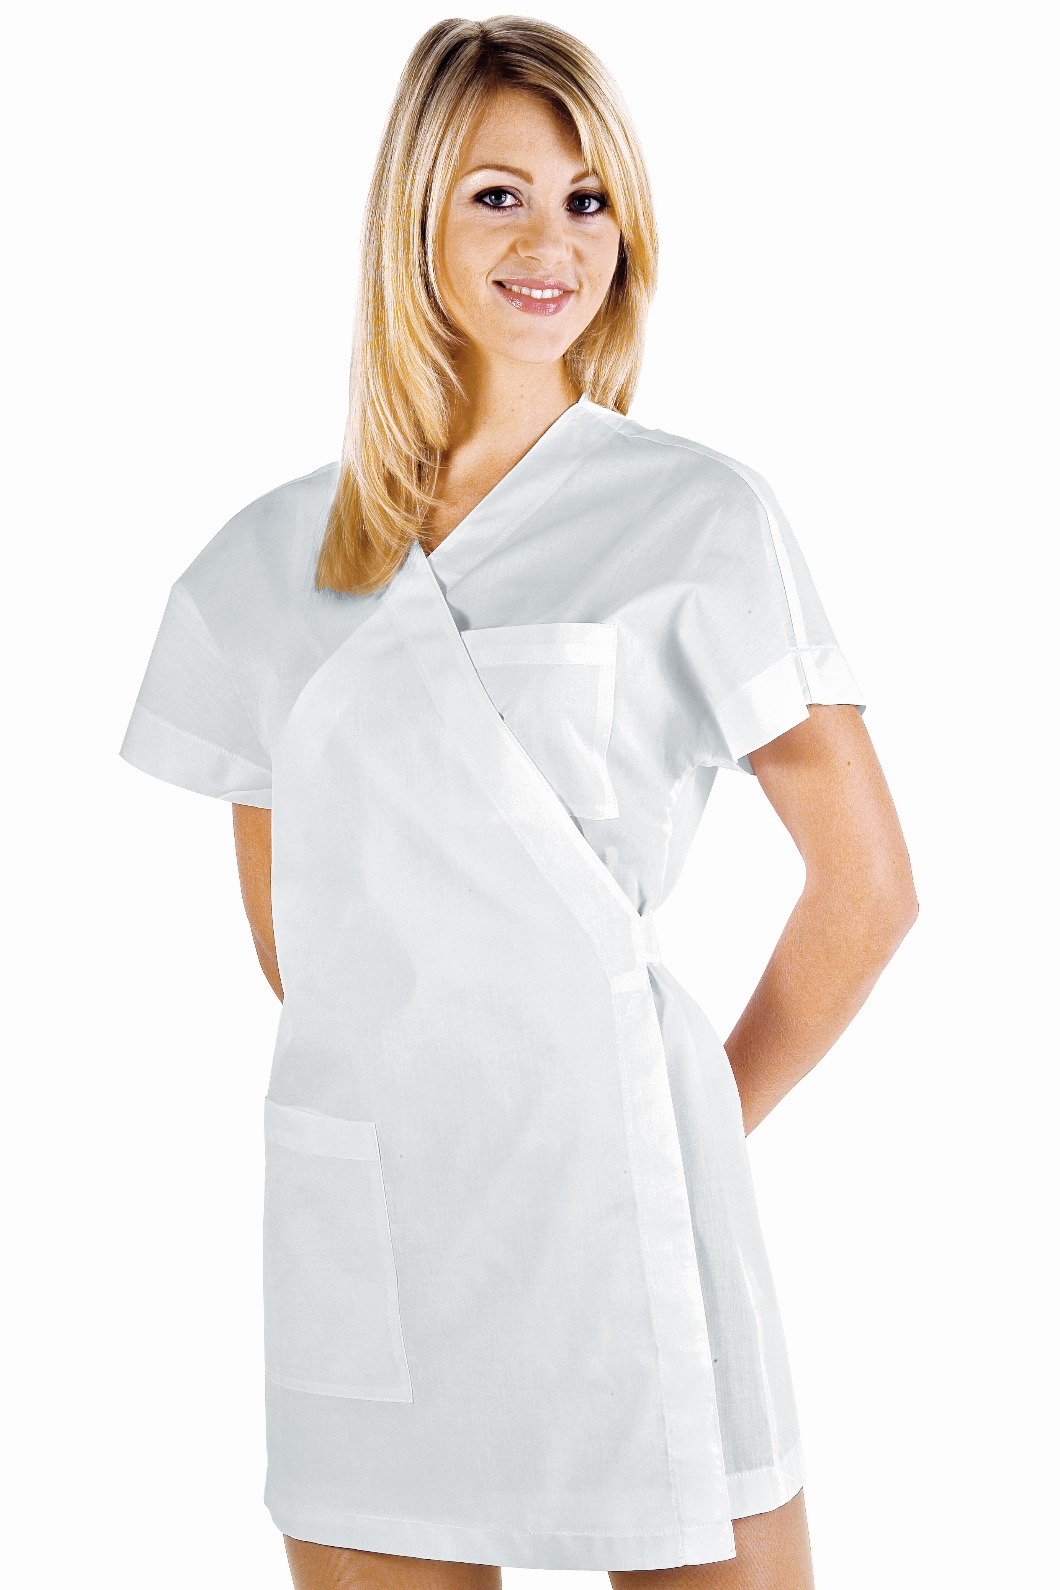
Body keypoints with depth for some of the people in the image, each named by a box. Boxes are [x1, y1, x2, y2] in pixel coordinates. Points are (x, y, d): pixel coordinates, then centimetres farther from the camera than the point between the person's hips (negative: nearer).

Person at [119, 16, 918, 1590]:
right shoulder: (270, 560, 8)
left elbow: (867, 885, 1)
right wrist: (399, 1090, 12)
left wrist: (711, 1118, 5)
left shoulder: (698, 517, -3)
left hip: (605, 1194, -3)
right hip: (359, 1224, 3)